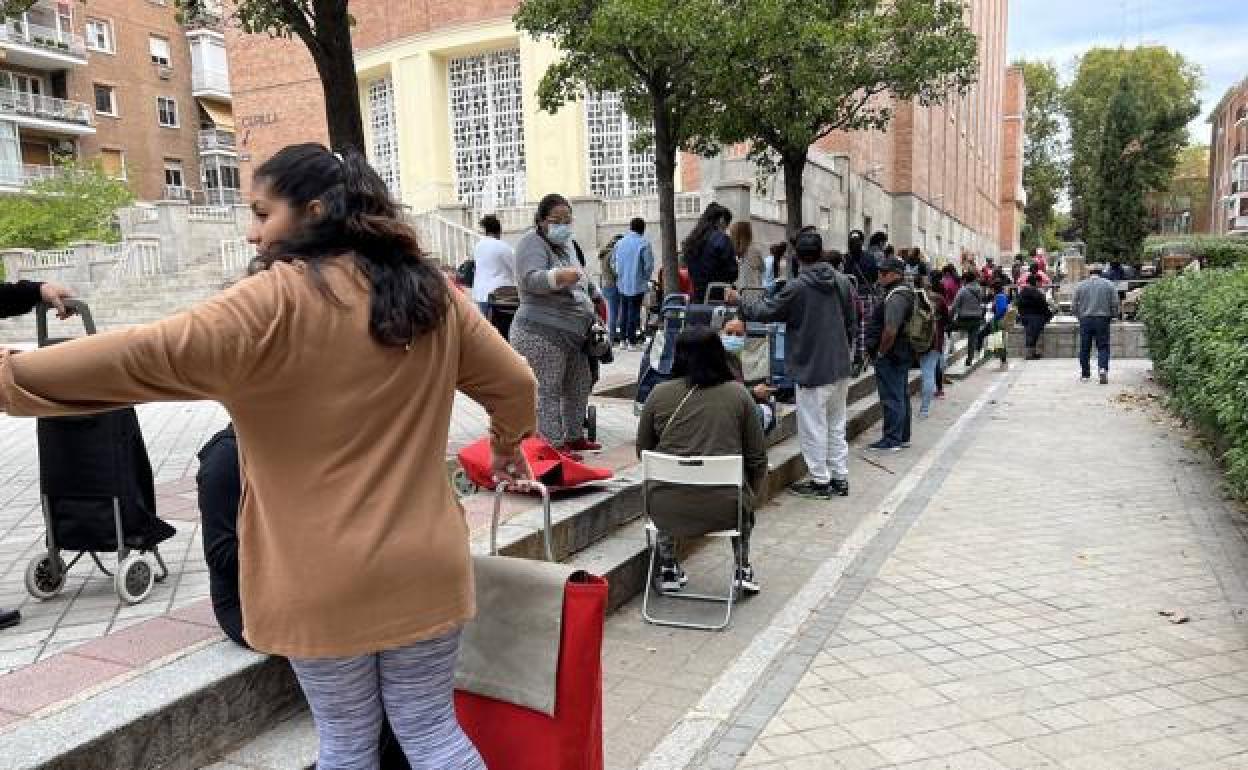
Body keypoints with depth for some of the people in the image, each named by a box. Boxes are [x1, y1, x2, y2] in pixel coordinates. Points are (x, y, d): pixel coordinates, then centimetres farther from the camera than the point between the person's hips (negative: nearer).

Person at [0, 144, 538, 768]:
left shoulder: (277, 300, -14)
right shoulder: (432, 292, 2)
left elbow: (144, 356, -21)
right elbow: (514, 383, 8)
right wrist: (508, 440, 27)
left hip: (326, 579, -4)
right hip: (424, 566, 4)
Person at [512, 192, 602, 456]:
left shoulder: (566, 244, 18)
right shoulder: (533, 243, -10)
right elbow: (531, 279, -29)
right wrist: (558, 276, -46)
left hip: (573, 333, 10)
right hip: (541, 333, -10)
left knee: (579, 386, 16)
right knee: (547, 391, -7)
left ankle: (574, 437, 29)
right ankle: (556, 444, -2)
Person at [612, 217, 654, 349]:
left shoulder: (619, 243, 4)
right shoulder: (643, 244, -13)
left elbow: (614, 263, 9)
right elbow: (649, 265, -11)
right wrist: (645, 279, 6)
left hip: (622, 284, 5)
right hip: (637, 285, -5)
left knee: (624, 311, 14)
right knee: (634, 311, 1)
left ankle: (623, 338, 17)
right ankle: (632, 339, 3)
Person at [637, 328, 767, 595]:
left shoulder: (659, 394, -1)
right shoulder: (738, 393, -2)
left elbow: (642, 451, 10)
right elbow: (757, 458, 3)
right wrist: (750, 493, 22)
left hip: (668, 511, 1)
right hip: (725, 510, 0)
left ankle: (667, 571, 38)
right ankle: (743, 570, 36)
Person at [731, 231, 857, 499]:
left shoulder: (798, 287, -17)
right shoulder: (842, 281, 2)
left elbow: (767, 310, -7)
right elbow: (852, 322, 10)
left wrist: (739, 302, 9)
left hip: (812, 369, -6)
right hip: (840, 367, 7)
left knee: (813, 428, 5)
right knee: (836, 425, 17)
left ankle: (820, 481, 13)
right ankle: (840, 478, 24)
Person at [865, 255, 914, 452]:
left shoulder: (895, 297, -20)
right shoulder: (905, 292, 14)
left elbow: (890, 330, -29)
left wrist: (881, 352, -17)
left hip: (890, 356, -11)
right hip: (903, 353, 11)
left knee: (891, 398, -4)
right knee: (902, 396, 16)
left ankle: (891, 440, 2)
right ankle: (903, 437, 25)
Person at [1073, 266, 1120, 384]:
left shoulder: (1080, 285, 5)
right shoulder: (1109, 284, 5)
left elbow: (1074, 306, 3)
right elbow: (1115, 304, 1)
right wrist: (1112, 316, 16)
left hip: (1085, 320, 1)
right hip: (1103, 320, -1)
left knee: (1084, 348, 7)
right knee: (1103, 347, 2)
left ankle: (1085, 375, 12)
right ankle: (1103, 368, -20)